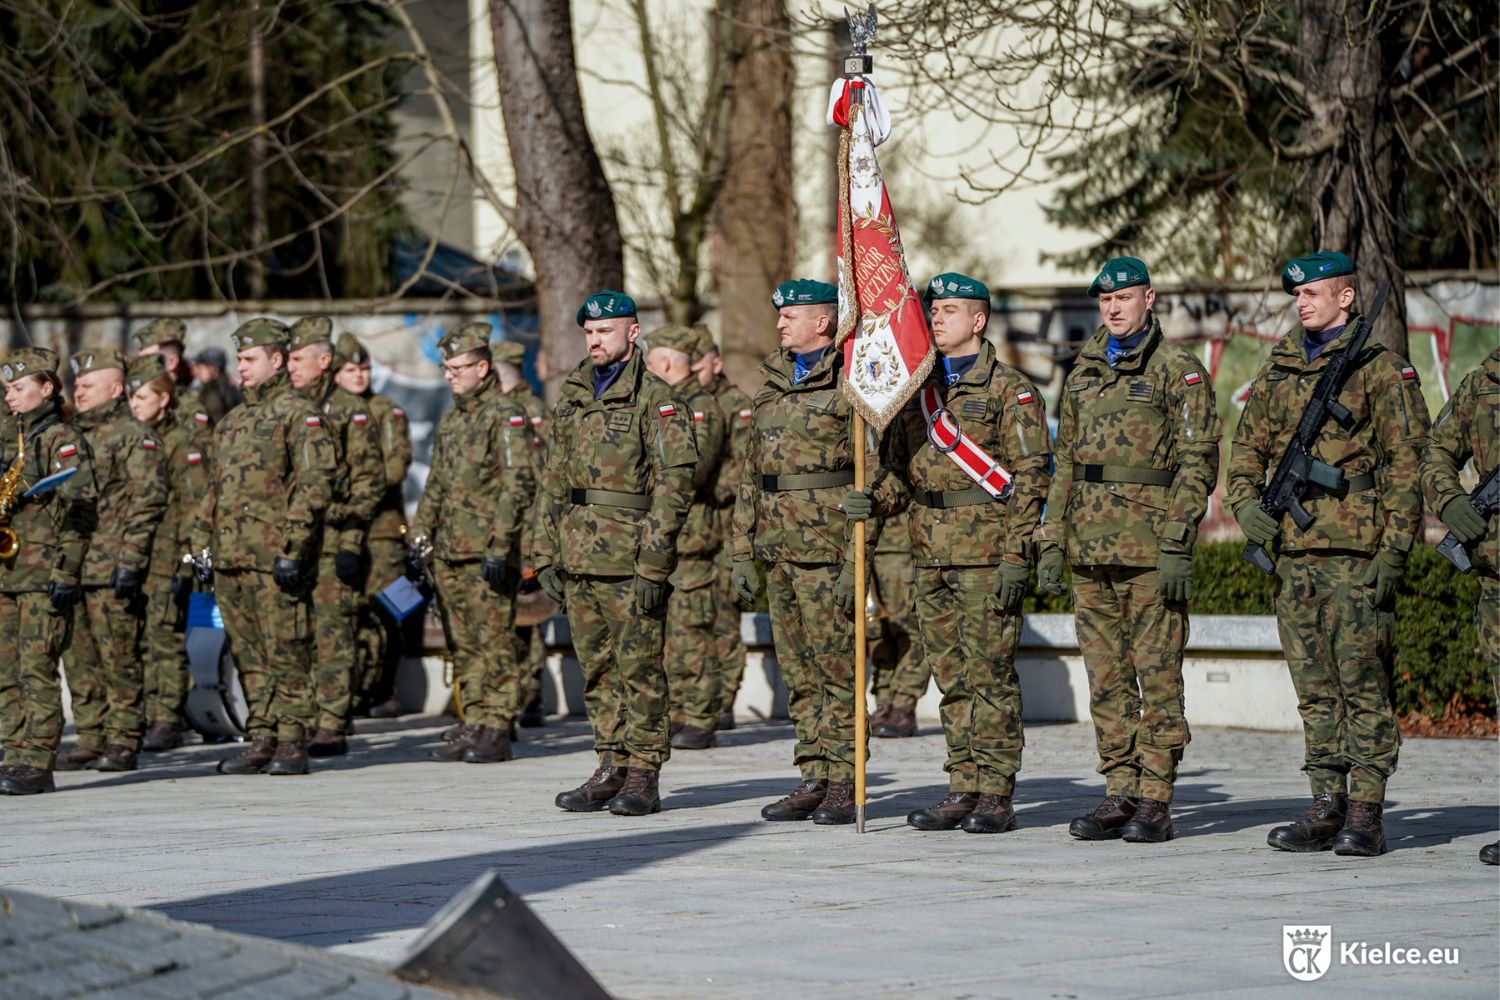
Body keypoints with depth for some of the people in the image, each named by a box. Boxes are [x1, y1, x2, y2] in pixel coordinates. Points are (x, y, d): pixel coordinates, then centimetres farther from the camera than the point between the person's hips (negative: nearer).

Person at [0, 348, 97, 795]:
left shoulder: (63, 440, -5)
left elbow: (80, 510, -11)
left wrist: (65, 574, -17)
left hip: (43, 574, -8)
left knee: (36, 670, -9)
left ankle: (37, 766, -8)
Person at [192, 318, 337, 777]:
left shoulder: (298, 414, -4)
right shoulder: (233, 421, 20)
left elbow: (315, 484, -12)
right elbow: (215, 489, 25)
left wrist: (293, 549, -17)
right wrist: (202, 548, 18)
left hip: (275, 560, -8)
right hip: (232, 559, 8)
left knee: (286, 653, -5)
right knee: (249, 655, 9)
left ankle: (292, 743, -2)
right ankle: (262, 739, 13)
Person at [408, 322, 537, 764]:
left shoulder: (506, 417, -8)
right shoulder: (450, 419, 18)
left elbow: (519, 485, -14)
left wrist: (499, 547, -19)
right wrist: (420, 535, 16)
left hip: (488, 552, -8)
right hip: (449, 553, 8)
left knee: (494, 643, -7)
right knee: (463, 646, 9)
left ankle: (497, 732, -5)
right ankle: (473, 726, 13)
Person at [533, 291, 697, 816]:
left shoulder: (656, 399, -6)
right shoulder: (573, 400, 16)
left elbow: (675, 482, -12)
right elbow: (554, 482, 20)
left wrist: (653, 564, -17)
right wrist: (547, 555, 13)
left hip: (631, 558, -7)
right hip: (579, 556, 7)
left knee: (639, 668, -3)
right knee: (597, 670, 10)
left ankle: (644, 777, 1)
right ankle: (611, 769, 16)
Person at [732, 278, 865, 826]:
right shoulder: (773, 383, 17)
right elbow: (752, 469, 21)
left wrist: (856, 561, -17)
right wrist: (742, 550, 16)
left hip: (827, 547, -8)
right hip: (780, 548, 8)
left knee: (837, 668, -5)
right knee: (798, 672, 9)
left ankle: (843, 787, -1)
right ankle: (813, 780, 13)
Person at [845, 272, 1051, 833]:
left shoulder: (1010, 390, -3)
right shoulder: (917, 390, 16)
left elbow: (1029, 476, -8)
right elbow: (900, 467, 20)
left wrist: (1016, 556, -15)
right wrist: (874, 500, -3)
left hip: (987, 554, -6)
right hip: (931, 554, 6)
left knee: (990, 672, -6)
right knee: (951, 677, 8)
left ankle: (996, 796, -3)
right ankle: (963, 791, 12)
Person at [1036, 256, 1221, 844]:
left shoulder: (1179, 372, -3)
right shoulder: (1083, 374, 17)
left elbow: (1197, 463, -8)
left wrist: (1177, 546, -15)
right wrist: (1051, 542, 13)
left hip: (1150, 551, -6)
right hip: (1091, 551, 6)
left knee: (1157, 676, -4)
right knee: (1106, 678, 7)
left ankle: (1155, 801, -2)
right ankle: (1119, 795, 12)